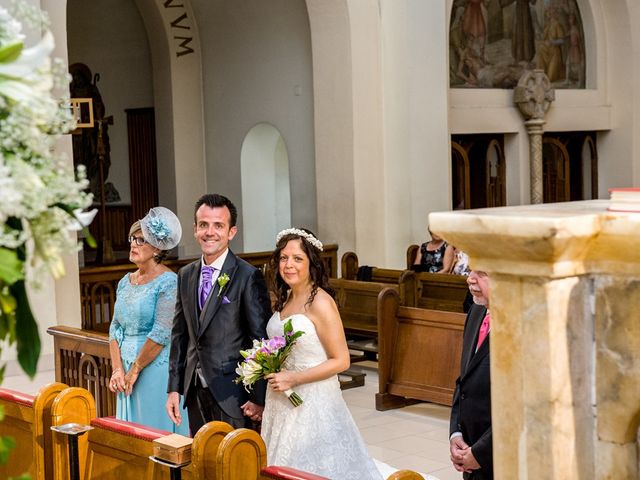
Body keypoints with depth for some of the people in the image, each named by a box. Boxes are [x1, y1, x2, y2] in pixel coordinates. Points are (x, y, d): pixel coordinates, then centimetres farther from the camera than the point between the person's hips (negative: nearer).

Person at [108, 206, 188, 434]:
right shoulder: (126, 281, 12)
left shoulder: (168, 282, -11)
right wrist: (118, 370, -2)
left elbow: (161, 334, -17)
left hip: (156, 370, -7)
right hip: (126, 372, 7)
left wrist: (135, 370, -12)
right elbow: (115, 328, 10)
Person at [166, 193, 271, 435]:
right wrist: (174, 388, 10)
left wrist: (258, 397, -12)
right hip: (195, 390, 6)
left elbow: (261, 340, -10)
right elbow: (179, 335, 14)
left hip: (232, 393, -6)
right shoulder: (186, 275, 10)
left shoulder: (248, 276, -10)